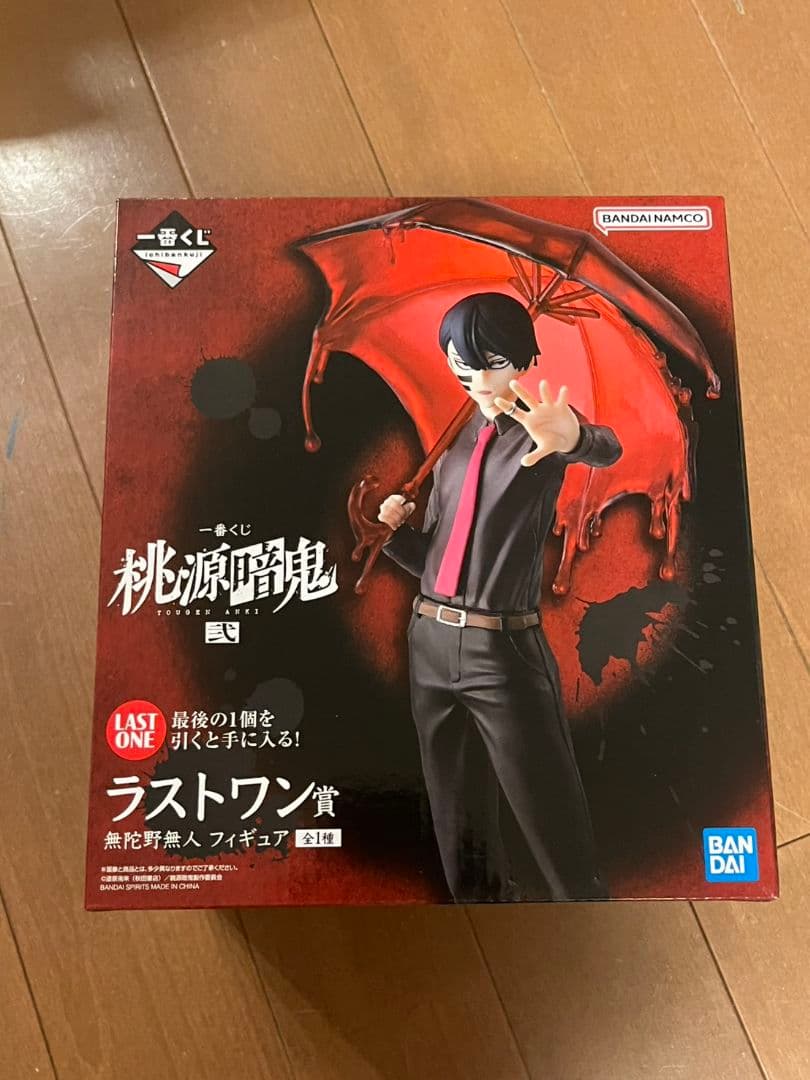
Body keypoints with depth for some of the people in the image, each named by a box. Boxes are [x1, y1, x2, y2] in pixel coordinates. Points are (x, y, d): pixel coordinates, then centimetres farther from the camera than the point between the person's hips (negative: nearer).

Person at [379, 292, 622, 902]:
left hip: (504, 650, -6)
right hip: (432, 642, 6)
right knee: (459, 821, 18)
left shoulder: (542, 430, -5)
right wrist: (393, 529, -4)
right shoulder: (456, 440, 13)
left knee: (551, 828, 1)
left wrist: (573, 437, -54)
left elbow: (606, 450, -31)